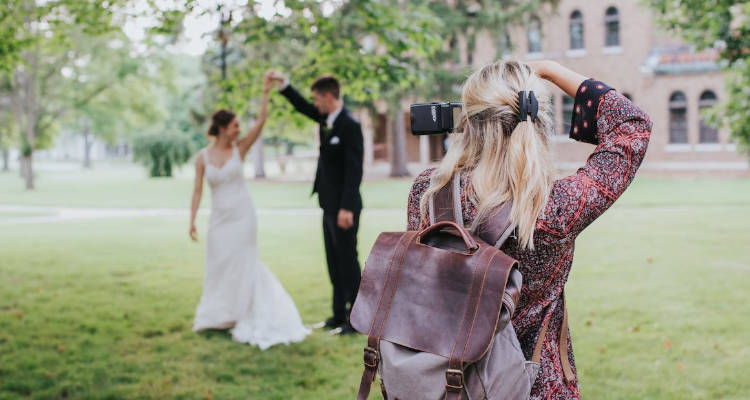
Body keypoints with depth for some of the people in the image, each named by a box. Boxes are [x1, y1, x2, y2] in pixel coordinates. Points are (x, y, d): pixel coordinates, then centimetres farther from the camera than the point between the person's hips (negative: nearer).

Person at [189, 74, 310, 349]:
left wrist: (266, 92, -16)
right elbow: (198, 191, 0)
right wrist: (192, 220, -5)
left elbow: (260, 123, -12)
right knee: (218, 266, 9)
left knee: (242, 264, 2)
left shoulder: (239, 149, -2)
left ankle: (243, 316, 13)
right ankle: (219, 316, 26)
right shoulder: (202, 157, -1)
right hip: (220, 218, 1)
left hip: (242, 215, -1)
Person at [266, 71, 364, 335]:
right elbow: (302, 107, 26)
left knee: (348, 262, -3)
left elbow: (354, 170, -21)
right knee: (334, 263, 14)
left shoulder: (350, 126, -17)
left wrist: (346, 208, -24)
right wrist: (282, 83, 16)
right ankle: (339, 315, 23)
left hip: (344, 208, -9)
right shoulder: (326, 119, 9)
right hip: (330, 205, 9)